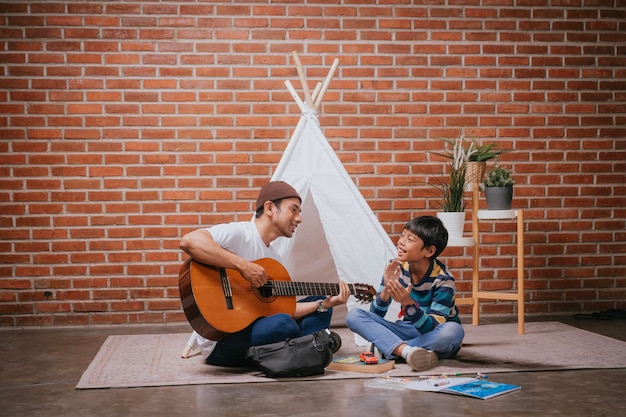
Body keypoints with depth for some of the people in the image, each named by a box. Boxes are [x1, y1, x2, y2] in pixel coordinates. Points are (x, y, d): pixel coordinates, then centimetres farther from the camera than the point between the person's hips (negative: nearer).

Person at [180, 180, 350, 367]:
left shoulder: (274, 257, 14)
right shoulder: (238, 233, -15)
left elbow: (282, 307, 10)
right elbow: (189, 241, -33)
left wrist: (326, 303, 2)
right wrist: (243, 265, -33)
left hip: (251, 327, 10)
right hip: (220, 342, -10)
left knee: (319, 306, 13)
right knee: (282, 324, -36)